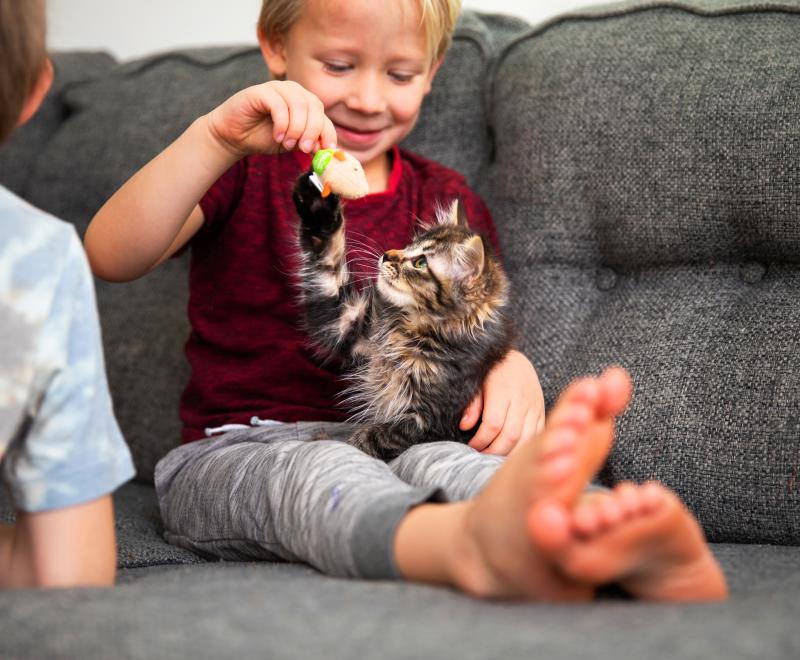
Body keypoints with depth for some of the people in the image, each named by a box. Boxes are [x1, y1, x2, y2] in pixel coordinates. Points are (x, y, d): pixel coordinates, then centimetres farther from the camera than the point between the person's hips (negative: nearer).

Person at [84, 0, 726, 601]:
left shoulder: (447, 202, 18)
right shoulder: (244, 171, 9)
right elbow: (111, 256, -7)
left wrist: (512, 366, -12)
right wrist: (214, 139, -21)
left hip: (394, 444, 2)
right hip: (237, 452, -2)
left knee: (442, 463, -35)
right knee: (316, 473, -39)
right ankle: (474, 545, -71)